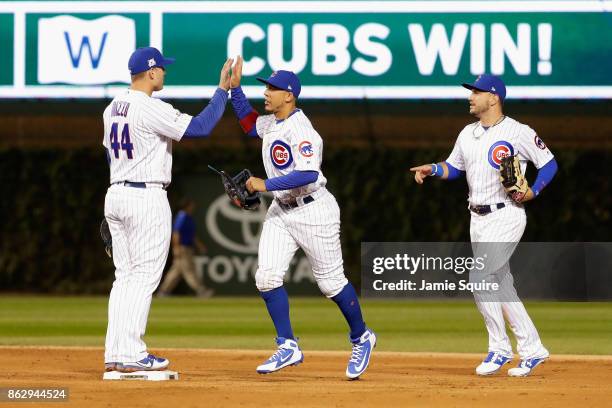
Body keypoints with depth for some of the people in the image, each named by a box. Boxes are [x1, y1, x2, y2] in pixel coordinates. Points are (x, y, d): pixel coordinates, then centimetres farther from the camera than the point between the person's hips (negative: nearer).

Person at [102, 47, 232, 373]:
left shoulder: (112, 108, 12)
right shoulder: (152, 109, -15)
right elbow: (201, 127, -19)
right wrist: (223, 89, -11)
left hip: (115, 196, 9)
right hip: (147, 198, -9)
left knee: (125, 277, 11)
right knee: (144, 276, -5)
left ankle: (115, 353, 7)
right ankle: (131, 355, -9)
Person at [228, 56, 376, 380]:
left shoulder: (301, 130, -22)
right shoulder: (272, 122, 6)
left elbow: (308, 174, -32)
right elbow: (250, 124, 28)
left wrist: (266, 185, -29)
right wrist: (235, 88, 17)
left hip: (313, 210, -8)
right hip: (281, 210, 8)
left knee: (331, 281, 3)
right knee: (267, 276, -5)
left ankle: (361, 338, 23)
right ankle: (288, 348, 0)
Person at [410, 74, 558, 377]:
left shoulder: (519, 133, -10)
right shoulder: (468, 134, 11)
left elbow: (549, 163, -4)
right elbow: (454, 167, 21)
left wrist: (533, 191, -17)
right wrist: (431, 169, 2)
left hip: (506, 215, -8)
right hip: (478, 219, 8)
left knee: (480, 277, -16)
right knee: (500, 285, 9)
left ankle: (499, 349, -6)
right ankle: (531, 350, 17)